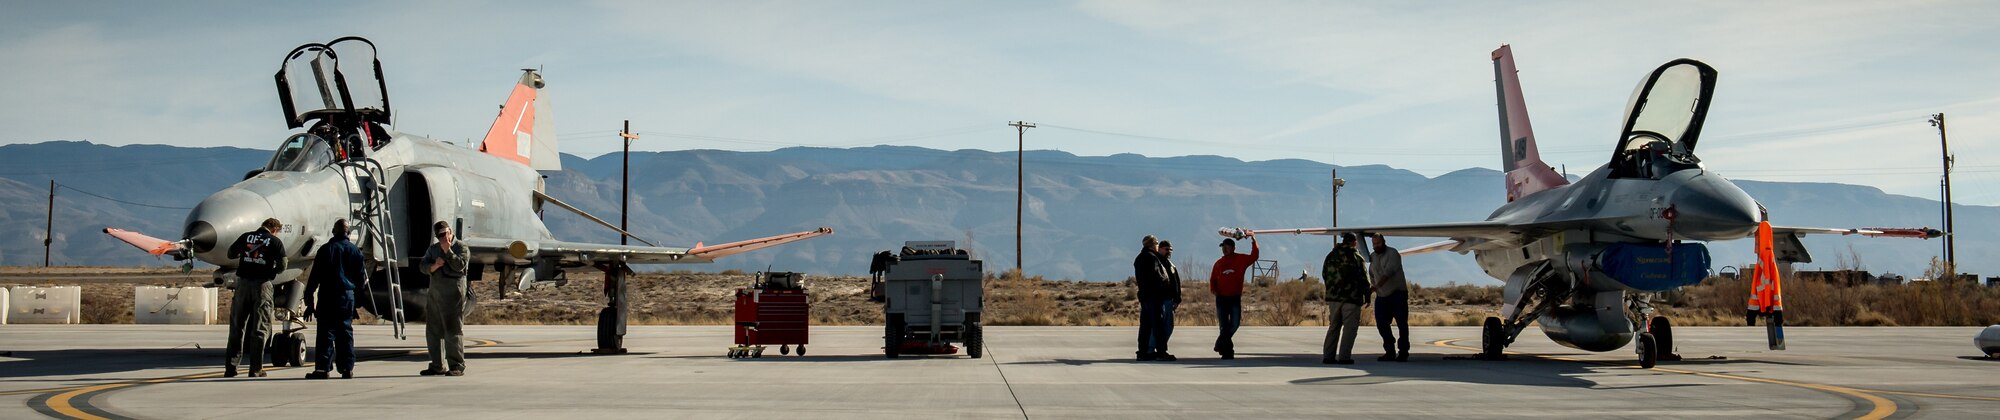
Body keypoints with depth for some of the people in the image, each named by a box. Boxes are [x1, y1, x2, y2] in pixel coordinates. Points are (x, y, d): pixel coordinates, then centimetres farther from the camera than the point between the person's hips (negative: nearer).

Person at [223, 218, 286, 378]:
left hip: (243, 282, 3)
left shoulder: (246, 237, 7)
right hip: (262, 284, -3)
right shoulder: (275, 241, -1)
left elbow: (231, 254, 15)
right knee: (260, 329, 2)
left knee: (237, 326, 11)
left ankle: (230, 367, 9)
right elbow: (282, 265, -6)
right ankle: (255, 370, 2)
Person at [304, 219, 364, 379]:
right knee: (346, 331, 8)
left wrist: (309, 298, -1)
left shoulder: (326, 249, -3)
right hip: (348, 296, 3)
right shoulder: (355, 251, 7)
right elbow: (361, 277, 11)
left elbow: (315, 276, -5)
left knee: (326, 332, -3)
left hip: (328, 296, -3)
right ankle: (347, 368, 7)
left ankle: (322, 368, -8)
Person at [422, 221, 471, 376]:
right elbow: (424, 266, 6)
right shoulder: (432, 249, 18)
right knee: (433, 330, 9)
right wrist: (434, 266, -13)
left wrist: (447, 251, -15)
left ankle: (457, 366, -6)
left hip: (453, 295, -7)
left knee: (453, 330, -8)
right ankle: (438, 366, 18)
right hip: (435, 293, 7)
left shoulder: (461, 247, 1)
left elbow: (460, 265, -14)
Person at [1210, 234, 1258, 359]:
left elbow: (1253, 257, -11)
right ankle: (1228, 351, 7)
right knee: (1224, 326, 0)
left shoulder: (1241, 259, 2)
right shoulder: (1219, 263, 7)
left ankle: (1221, 344, 19)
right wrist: (1213, 289, -7)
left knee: (1235, 323, -4)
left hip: (1235, 298, -1)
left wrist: (1253, 241, -17)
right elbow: (1213, 279, 12)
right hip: (1221, 298, 1)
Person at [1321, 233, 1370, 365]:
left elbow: (1324, 274, 17)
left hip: (1333, 296, 5)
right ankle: (1344, 356, -4)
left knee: (1333, 326, 12)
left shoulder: (1331, 255, 10)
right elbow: (1363, 278, -6)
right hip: (1351, 297, -5)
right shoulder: (1355, 256, -7)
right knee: (1350, 327, 1)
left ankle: (1328, 356, 8)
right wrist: (1367, 295, 3)